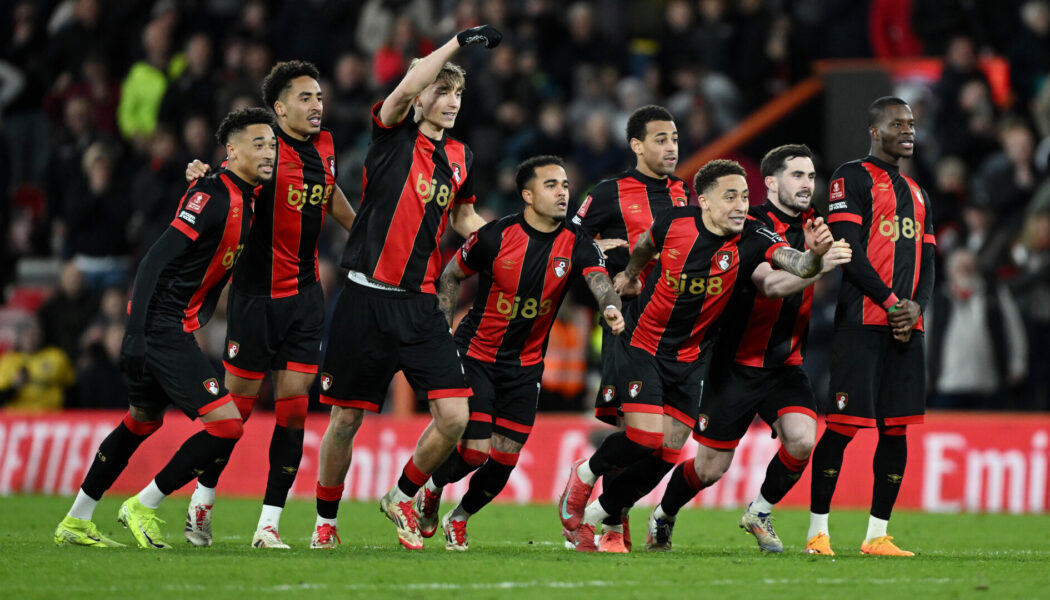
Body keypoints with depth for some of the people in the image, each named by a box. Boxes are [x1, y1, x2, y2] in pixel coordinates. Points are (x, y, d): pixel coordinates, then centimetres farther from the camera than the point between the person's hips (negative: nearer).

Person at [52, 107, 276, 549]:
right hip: (161, 326, -10)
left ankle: (75, 523, 35)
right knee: (226, 424, -14)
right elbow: (157, 261, -20)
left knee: (143, 420, 24)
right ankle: (143, 507, 0)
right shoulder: (212, 196, -17)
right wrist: (136, 334, -21)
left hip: (174, 329, 10)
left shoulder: (245, 198, 11)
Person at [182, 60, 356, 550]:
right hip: (258, 293, -6)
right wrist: (204, 176, -29)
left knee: (294, 406, -2)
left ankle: (270, 523, 0)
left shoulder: (323, 146, 10)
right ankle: (202, 500, 23)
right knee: (239, 400, 2)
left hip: (305, 294, 6)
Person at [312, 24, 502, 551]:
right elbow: (404, 91, -25)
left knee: (454, 416, -8)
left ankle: (402, 498, 16)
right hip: (367, 298, -4)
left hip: (421, 305, 4)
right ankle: (325, 521, 23)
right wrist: (459, 41, -27)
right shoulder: (393, 137, -4)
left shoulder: (461, 158, 12)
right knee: (345, 421, 3)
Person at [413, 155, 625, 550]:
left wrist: (611, 307, -48)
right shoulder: (495, 237, -13)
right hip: (476, 354, -3)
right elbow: (451, 277, 3)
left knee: (506, 457, 0)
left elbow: (599, 279, -25)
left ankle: (459, 519, 27)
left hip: (526, 366, 3)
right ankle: (431, 490, 20)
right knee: (475, 451, -12)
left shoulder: (576, 244, -8)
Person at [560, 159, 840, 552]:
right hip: (643, 344, -2)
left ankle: (599, 515, 20)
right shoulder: (675, 223, -14)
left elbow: (795, 263, -35)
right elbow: (647, 243, 11)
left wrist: (814, 254, -57)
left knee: (667, 453, 1)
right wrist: (630, 275, 28)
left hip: (690, 357, 2)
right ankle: (584, 475, 13)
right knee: (645, 439, -17)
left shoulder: (753, 239, -16)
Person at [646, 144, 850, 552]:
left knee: (802, 439, -20)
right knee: (712, 467, 0)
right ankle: (662, 516, 31)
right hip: (736, 362, -5)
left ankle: (760, 513, 7)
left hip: (785, 363, 5)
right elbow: (771, 284, -29)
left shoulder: (813, 224, 3)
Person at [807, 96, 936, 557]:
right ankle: (818, 530, -4)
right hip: (861, 321, -7)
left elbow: (926, 261, 18)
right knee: (843, 424, -9)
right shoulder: (852, 178, -2)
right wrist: (890, 301, -13)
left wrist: (917, 306, -2)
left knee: (896, 428, 4)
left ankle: (877, 535, 9)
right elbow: (849, 250, -11)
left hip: (906, 326, 7)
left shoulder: (915, 192, 22)